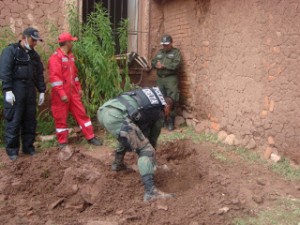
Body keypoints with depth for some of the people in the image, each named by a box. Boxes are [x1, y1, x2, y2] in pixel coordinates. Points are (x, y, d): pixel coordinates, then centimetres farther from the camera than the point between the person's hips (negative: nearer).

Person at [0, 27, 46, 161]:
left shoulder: (34, 54, 16)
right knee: (13, 121, -3)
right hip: (15, 90, -6)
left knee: (30, 120, 8)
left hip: (30, 90, 6)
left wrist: (42, 91, 12)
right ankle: (12, 150, 6)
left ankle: (28, 147, 19)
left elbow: (39, 73, 19)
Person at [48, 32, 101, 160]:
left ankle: (90, 137, 18)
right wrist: (62, 94, -23)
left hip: (73, 93, 8)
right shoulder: (56, 57, -15)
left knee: (81, 113, 9)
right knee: (61, 118, 3)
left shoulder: (70, 56, 13)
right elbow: (54, 77, -20)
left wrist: (79, 88, 18)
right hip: (61, 95, -8)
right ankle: (63, 143, 13)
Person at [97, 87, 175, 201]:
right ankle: (150, 191, -13)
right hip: (116, 117, -8)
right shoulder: (160, 112, 18)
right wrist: (149, 153, 47)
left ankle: (117, 164, 50)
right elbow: (153, 136, 30)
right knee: (146, 150, -1)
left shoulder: (148, 95, 36)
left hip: (103, 111, 8)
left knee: (128, 137, 36)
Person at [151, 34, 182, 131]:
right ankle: (162, 120, 16)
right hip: (160, 78, 6)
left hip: (171, 78, -5)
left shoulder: (176, 52, 1)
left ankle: (171, 122, -5)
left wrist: (163, 65, -11)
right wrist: (156, 64, -8)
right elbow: (153, 62, 15)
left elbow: (176, 65, -12)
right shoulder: (159, 52, 20)